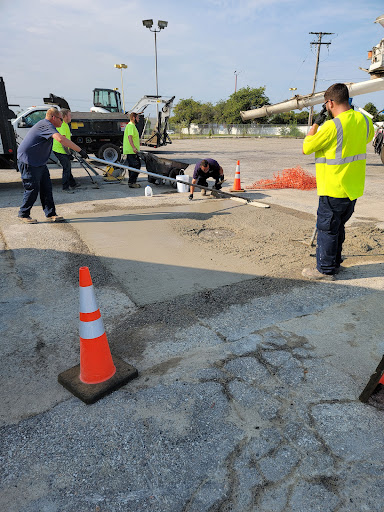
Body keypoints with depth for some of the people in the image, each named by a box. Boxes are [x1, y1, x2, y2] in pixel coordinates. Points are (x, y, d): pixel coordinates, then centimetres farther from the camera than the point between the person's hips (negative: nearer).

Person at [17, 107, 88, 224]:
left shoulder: (46, 125, 16)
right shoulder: (46, 125, -18)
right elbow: (61, 139, -34)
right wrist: (80, 150, -36)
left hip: (39, 162, 10)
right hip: (28, 162, -10)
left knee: (46, 188, 6)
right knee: (32, 189, -4)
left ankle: (50, 214, 10)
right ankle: (23, 214, 12)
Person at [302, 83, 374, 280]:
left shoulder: (332, 126, -19)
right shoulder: (364, 120, 4)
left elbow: (306, 148, -9)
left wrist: (316, 123, 2)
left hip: (334, 190, -8)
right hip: (354, 188, 8)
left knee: (327, 228, 2)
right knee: (338, 227, 19)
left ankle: (325, 269, 11)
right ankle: (335, 263, 31)